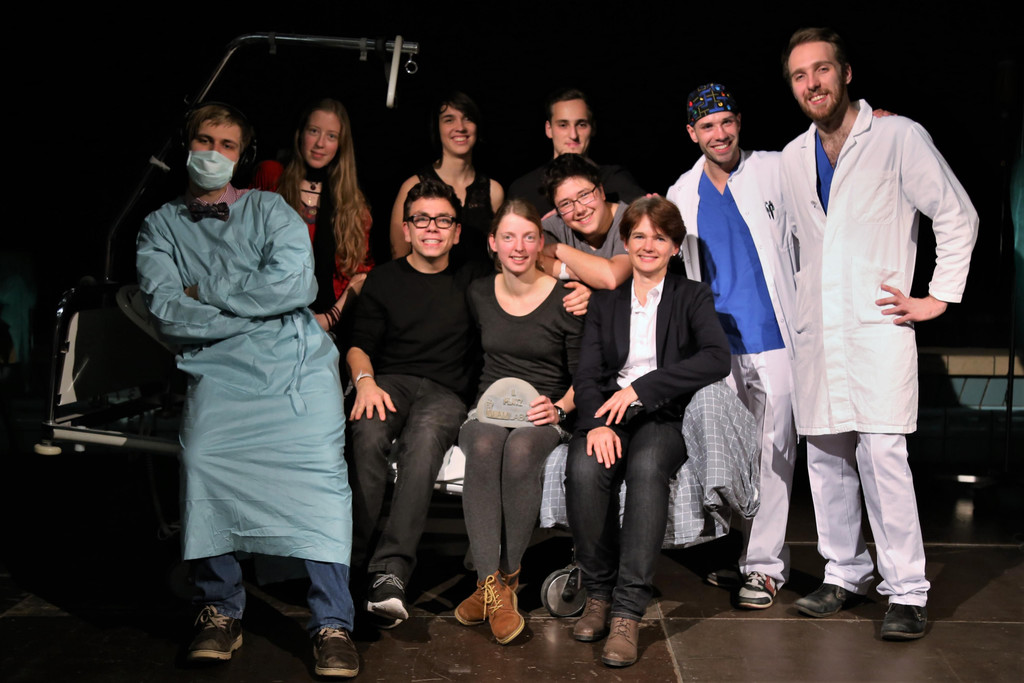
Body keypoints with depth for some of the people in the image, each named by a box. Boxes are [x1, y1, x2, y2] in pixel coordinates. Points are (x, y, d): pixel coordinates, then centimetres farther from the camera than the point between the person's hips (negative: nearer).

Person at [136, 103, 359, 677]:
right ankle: (221, 611, -10)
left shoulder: (270, 210, 16)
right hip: (219, 369, 1)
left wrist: (206, 292, 1)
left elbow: (296, 284, -4)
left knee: (320, 466, -21)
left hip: (299, 359, 0)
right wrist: (257, 308, -3)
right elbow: (169, 315, 2)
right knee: (203, 458, -26)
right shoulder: (161, 227, 18)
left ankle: (334, 625, -15)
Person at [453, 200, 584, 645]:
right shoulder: (479, 294, 9)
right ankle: (491, 585, -35)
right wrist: (486, 402, 4)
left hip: (544, 413, -2)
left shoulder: (564, 299, -1)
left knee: (520, 451, -37)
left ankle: (505, 579, -23)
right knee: (483, 447, -34)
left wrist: (558, 408, -15)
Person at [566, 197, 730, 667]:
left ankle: (627, 613, -34)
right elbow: (586, 374, 6)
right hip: (609, 414, 2)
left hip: (665, 417, -2)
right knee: (584, 469, -32)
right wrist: (597, 423, -16)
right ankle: (598, 594, -13)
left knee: (647, 467, -36)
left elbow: (717, 359, -9)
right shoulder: (604, 302, 19)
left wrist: (641, 388, -18)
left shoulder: (693, 298, 11)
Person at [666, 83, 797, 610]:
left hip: (774, 339, -2)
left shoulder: (775, 171, 3)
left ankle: (764, 564, 4)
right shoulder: (681, 195, 12)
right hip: (716, 344, 3)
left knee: (772, 451, -4)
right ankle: (736, 550, 22)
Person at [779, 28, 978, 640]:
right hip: (817, 333, 6)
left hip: (879, 323, -5)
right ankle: (845, 573, 22)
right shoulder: (794, 157, 14)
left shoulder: (899, 136, -2)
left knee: (882, 456, -13)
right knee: (826, 457, 8)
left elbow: (958, 216, 1)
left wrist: (941, 296, -3)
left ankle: (908, 591, -3)